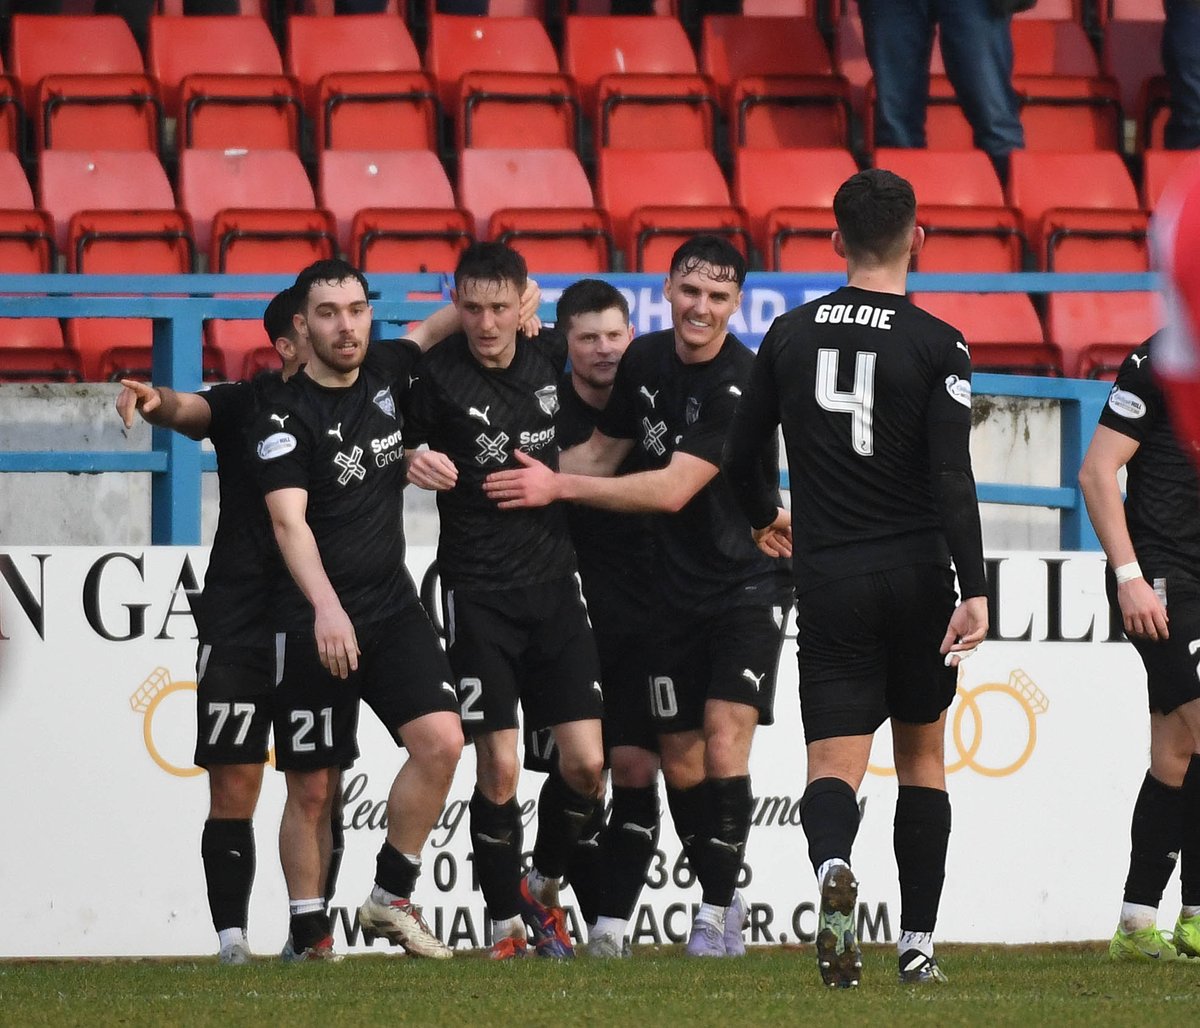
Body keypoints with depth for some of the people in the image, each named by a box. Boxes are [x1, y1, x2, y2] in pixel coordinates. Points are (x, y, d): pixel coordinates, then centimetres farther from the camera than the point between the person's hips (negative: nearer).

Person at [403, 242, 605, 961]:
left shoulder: (546, 362, 4)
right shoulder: (440, 375, -9)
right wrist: (419, 462, -16)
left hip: (554, 584, 4)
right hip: (480, 593, -4)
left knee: (586, 763, -3)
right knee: (499, 769, -7)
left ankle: (544, 888, 21)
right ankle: (506, 923, 7)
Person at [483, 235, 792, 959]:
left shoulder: (743, 384, -21)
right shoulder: (645, 362, 1)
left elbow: (673, 489, -24)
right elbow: (604, 451, 16)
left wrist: (559, 488, -22)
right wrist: (533, 477, 0)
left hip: (749, 581, -6)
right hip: (677, 587, 6)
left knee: (725, 739, -17)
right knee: (680, 759, 6)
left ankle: (717, 915, -9)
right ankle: (723, 898, 23)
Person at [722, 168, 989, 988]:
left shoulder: (790, 335, 4)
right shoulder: (938, 345, -6)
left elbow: (740, 457, 12)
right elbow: (952, 477, -16)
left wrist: (765, 519, 34)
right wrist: (975, 591, -19)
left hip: (829, 581, 1)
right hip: (917, 574, -1)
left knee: (835, 763, -4)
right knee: (922, 756, 16)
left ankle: (833, 867, -37)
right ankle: (918, 945, 17)